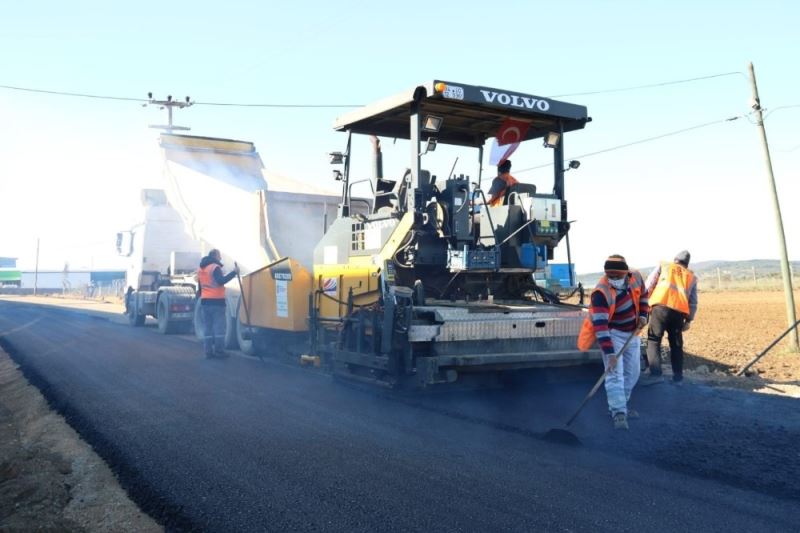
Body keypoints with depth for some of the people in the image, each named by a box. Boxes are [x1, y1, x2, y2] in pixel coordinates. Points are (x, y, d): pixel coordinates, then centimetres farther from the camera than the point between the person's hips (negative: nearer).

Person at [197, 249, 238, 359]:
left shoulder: (200, 269, 17)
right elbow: (221, 281, -25)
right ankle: (219, 351, -6)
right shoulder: (215, 267, -10)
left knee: (207, 328, 8)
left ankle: (209, 352, 6)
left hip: (205, 301, 8)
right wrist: (234, 272, -23)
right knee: (219, 327, -4)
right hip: (217, 301, -7)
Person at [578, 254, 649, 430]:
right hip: (612, 334, -6)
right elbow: (600, 324, -35)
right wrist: (609, 352, -40)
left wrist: (643, 314, -3)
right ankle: (618, 413, -14)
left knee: (632, 373, 11)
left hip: (632, 333, 7)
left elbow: (642, 295, 12)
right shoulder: (601, 293, -31)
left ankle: (619, 405, 24)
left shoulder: (635, 278, -12)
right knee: (615, 373, -15)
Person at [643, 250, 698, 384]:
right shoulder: (691, 276, 26)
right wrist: (689, 320, 20)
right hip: (679, 312, 3)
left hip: (661, 307, -3)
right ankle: (678, 377, 17)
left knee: (654, 341, -1)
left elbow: (648, 286, 10)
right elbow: (693, 302, 19)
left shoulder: (663, 266, 19)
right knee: (676, 345, 16)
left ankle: (656, 374, -14)